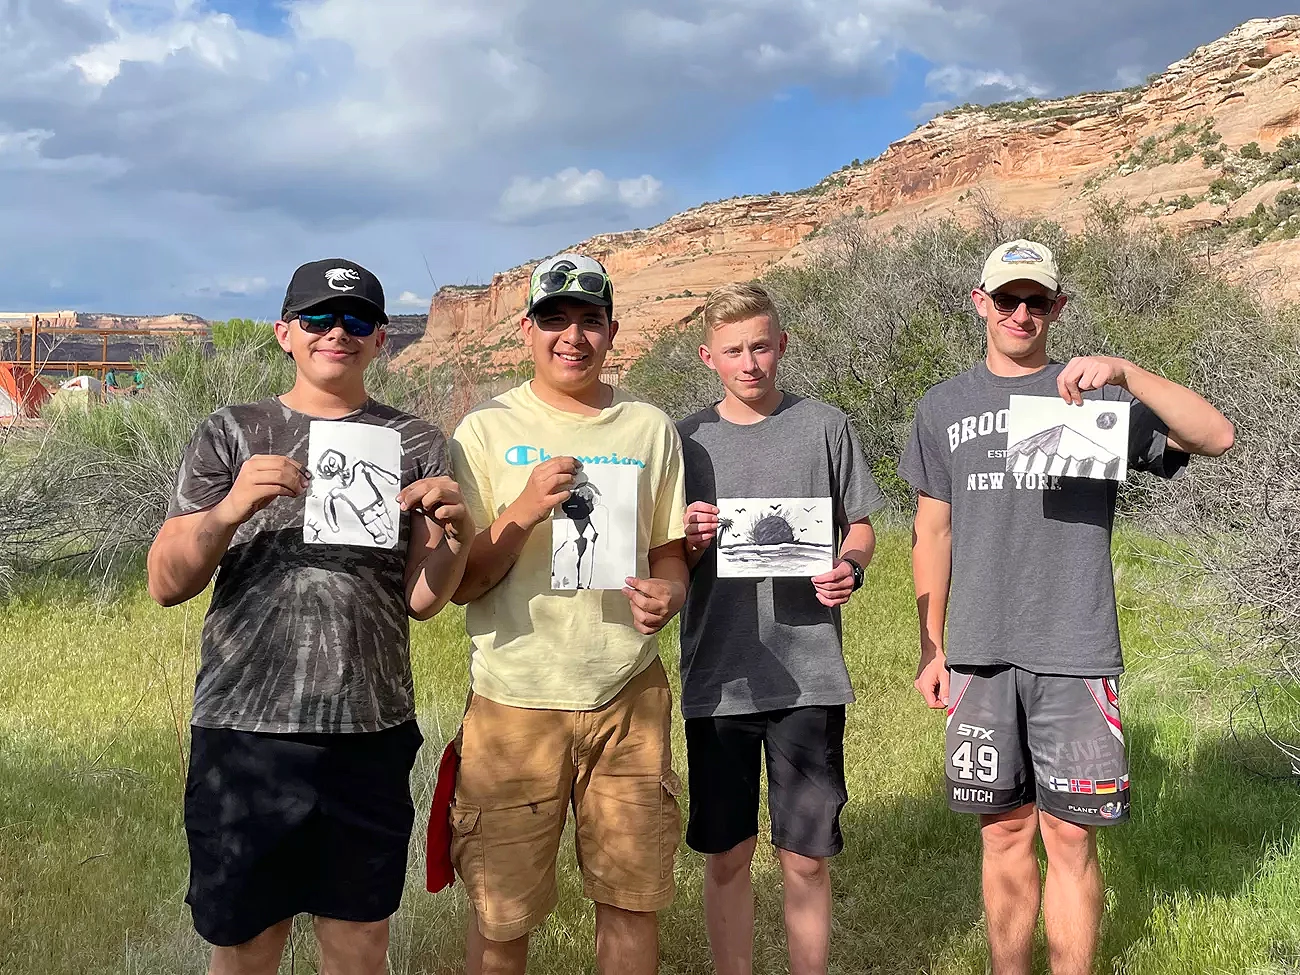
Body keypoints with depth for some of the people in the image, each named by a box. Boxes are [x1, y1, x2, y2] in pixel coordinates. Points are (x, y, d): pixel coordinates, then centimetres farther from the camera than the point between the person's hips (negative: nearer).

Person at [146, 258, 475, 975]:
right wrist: (232, 507, -19)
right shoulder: (231, 435, 5)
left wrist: (456, 531, -18)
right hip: (243, 728, -1)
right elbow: (166, 585, -1)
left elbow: (422, 599, 2)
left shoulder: (416, 446, 7)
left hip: (371, 733, 1)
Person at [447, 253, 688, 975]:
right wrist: (523, 510, -19)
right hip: (515, 701, -2)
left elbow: (669, 555, 13)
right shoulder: (486, 431, -1)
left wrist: (666, 596, -10)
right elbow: (460, 584, -3)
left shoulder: (650, 430, 7)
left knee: (632, 899, 10)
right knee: (500, 916, 6)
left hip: (627, 695, 2)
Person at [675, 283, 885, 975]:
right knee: (726, 854, 9)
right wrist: (690, 541, -14)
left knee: (806, 857, 5)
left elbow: (860, 528, 10)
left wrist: (850, 568, -12)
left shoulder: (824, 427, 3)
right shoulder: (686, 441, 5)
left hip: (808, 676, -1)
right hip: (717, 677, 1)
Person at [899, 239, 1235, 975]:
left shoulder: (1096, 394, 3)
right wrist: (931, 648, 10)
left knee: (1070, 836, 2)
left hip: (1074, 652, -2)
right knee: (1005, 833, 10)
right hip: (980, 654, 2)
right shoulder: (945, 408, 11)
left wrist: (1124, 372, -22)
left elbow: (1216, 437, -9)